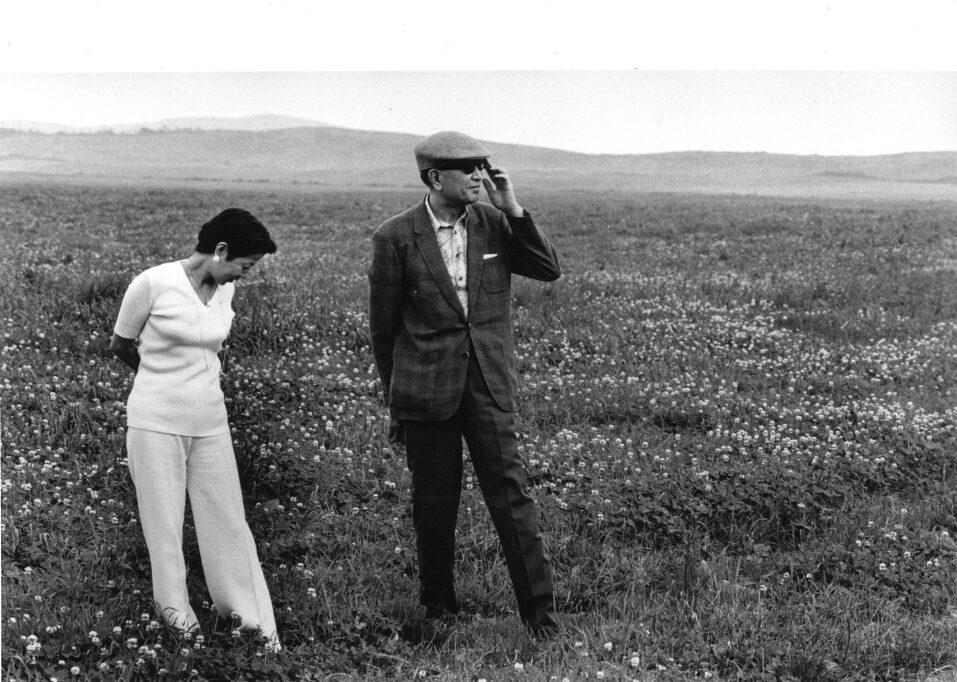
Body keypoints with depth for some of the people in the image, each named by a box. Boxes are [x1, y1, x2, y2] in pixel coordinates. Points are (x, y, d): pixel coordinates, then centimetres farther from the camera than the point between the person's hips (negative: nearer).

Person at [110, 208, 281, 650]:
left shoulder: (225, 290, 2)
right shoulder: (153, 283, -14)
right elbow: (120, 346, 0)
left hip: (210, 422, 4)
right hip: (156, 422, -4)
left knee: (228, 518, 7)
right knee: (164, 519, 8)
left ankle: (248, 612, 18)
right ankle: (173, 605, 27)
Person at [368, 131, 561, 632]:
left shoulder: (494, 224, 4)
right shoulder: (395, 238, -5)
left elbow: (550, 270, -1)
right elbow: (383, 324, 3)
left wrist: (513, 209, -9)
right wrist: (395, 397, 10)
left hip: (489, 385, 1)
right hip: (426, 389, -1)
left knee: (510, 493, -4)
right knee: (434, 504, 9)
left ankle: (539, 610, 1)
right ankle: (437, 605, 27)